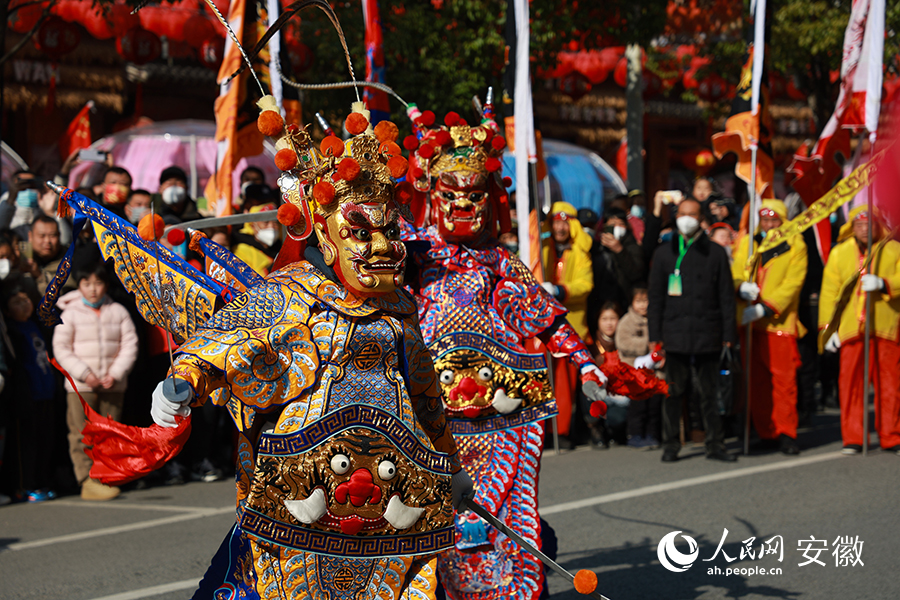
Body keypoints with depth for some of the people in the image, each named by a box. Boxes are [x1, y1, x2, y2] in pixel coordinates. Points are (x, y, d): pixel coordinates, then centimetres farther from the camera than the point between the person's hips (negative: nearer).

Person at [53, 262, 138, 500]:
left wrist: (116, 373, -10)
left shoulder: (118, 311, 7)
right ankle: (87, 481, -6)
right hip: (80, 386, -2)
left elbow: (129, 344, 3)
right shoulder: (70, 313, 0)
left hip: (113, 385, 2)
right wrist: (83, 373, -14)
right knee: (81, 434, -7)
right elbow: (61, 348, -4)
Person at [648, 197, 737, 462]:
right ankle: (670, 445, 10)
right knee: (673, 393, 2)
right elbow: (655, 297, 10)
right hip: (675, 335, 1)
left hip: (707, 336, -1)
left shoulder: (715, 253, 8)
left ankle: (715, 444, 11)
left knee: (708, 393, 4)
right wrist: (654, 335, 3)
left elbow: (726, 297, 8)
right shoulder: (664, 253, 10)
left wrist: (728, 334, 2)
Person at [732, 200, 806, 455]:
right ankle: (764, 432, 11)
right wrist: (742, 286, -17)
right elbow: (736, 273, 9)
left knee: (784, 379, -8)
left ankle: (786, 434, -3)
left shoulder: (795, 247, 3)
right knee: (756, 379, 3)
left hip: (779, 321, -3)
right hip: (749, 322, 3)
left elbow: (792, 283, -5)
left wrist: (765, 308, -15)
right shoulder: (746, 244, 13)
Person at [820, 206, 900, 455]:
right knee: (850, 382, -1)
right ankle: (852, 439, 6)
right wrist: (827, 327, 3)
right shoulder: (839, 253, 12)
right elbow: (829, 291, 10)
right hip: (851, 329, 1)